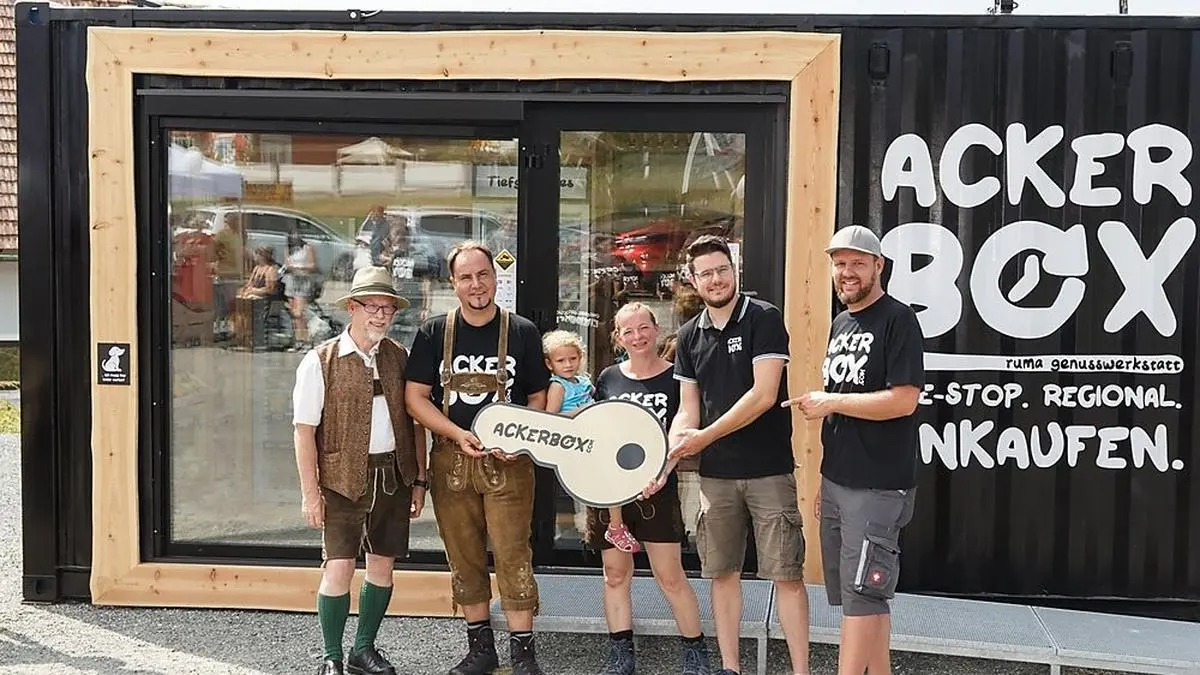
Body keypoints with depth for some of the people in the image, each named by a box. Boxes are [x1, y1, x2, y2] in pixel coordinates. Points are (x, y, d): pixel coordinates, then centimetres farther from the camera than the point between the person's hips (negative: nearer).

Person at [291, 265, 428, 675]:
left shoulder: (398, 357, 7)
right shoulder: (321, 360, -6)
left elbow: (414, 422, 11)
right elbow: (304, 429, -7)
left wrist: (419, 480, 8)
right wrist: (311, 492, -11)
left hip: (394, 476, 4)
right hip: (345, 479, -4)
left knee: (382, 565, 11)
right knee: (339, 567, -6)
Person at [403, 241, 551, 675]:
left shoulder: (522, 333, 2)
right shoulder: (433, 334, 4)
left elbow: (537, 398, 8)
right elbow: (415, 397, 2)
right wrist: (459, 434, -12)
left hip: (508, 462, -2)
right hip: (450, 460, 2)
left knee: (512, 554, -4)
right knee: (464, 557, 9)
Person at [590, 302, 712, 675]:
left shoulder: (674, 377, -2)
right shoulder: (608, 378, 7)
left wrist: (662, 473, -19)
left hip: (657, 490, -3)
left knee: (670, 576, -1)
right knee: (615, 573, 10)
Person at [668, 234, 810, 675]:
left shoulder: (764, 319, -8)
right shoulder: (690, 336, 8)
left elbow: (764, 395, -16)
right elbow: (688, 410, 10)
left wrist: (705, 437, -12)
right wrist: (667, 459, -6)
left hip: (769, 469, -5)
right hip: (715, 473, 5)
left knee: (786, 574, -3)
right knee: (722, 572, 11)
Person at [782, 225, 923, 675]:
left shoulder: (897, 320, -9)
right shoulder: (840, 324, 15)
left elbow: (903, 400, -20)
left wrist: (830, 402, -13)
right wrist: (824, 478, 17)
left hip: (877, 486, -8)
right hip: (836, 482, 8)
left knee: (862, 595, -5)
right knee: (866, 596, 14)